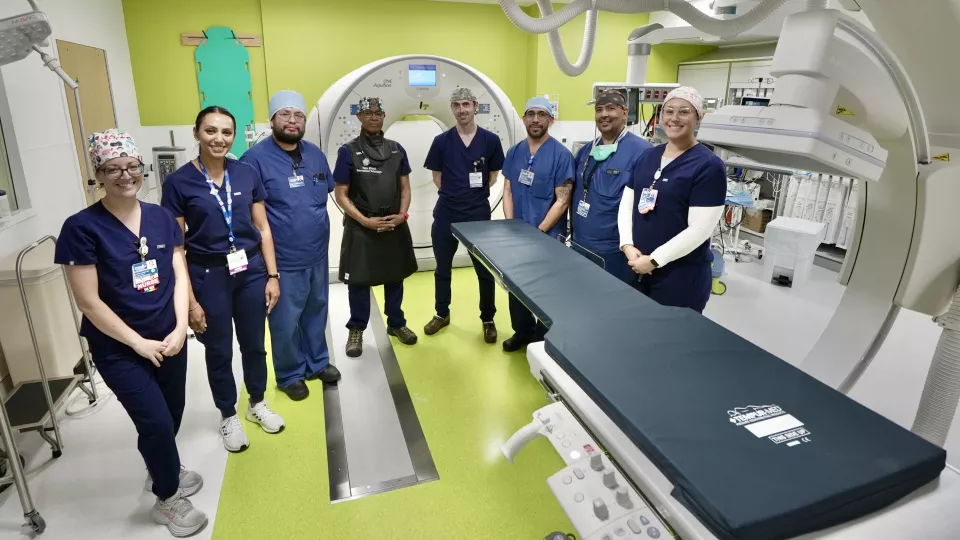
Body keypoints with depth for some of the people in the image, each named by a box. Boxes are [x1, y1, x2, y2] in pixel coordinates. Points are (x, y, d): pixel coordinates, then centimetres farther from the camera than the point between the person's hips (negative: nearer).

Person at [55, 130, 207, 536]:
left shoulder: (161, 218, 0)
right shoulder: (82, 227, -13)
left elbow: (179, 276, 2)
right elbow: (89, 303, -14)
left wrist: (180, 328, -9)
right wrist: (140, 343, -13)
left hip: (169, 340, 4)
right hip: (119, 350, -4)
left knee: (171, 414, 16)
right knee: (156, 422, -2)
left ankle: (162, 469, 46)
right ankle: (167, 499, 24)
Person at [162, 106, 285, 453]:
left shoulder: (247, 174, 1)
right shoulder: (179, 182, -8)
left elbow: (263, 228, 4)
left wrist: (272, 275, 0)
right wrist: (189, 300, -8)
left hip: (251, 271, 3)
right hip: (208, 276, -2)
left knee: (254, 343, 15)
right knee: (219, 350, 13)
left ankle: (257, 404, 39)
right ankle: (228, 416, 34)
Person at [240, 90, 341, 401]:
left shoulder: (316, 154, 6)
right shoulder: (255, 158, -12)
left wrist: (316, 226, 11)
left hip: (318, 254, 5)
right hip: (283, 259, -5)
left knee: (316, 312, 19)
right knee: (286, 321, 7)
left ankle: (317, 363, 38)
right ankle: (290, 375, 28)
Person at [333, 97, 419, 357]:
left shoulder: (397, 150, 6)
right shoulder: (348, 151, -5)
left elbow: (405, 188, 10)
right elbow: (341, 195, -5)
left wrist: (402, 214, -7)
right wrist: (365, 220, -15)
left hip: (395, 225, 4)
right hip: (361, 227, -3)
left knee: (395, 276, 13)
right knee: (359, 280, 5)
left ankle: (396, 324, 30)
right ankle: (356, 330, 21)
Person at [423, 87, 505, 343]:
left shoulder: (490, 140, -1)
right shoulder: (441, 141, 0)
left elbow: (493, 176, 7)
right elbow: (437, 178, 8)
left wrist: (475, 195, 2)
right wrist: (454, 194, 1)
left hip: (479, 214, -1)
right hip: (446, 214, 2)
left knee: (485, 270, 5)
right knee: (443, 268, 14)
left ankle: (488, 319, 23)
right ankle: (442, 314, 32)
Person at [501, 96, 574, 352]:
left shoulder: (561, 154, -11)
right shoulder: (514, 152, 5)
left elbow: (562, 201, -13)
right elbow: (508, 191, 7)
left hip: (547, 237, -5)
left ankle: (541, 340, 28)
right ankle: (522, 331, 37)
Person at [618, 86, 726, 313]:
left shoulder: (709, 166, -9)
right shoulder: (647, 157, 9)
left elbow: (699, 229, -16)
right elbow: (626, 204, 7)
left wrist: (654, 260, -17)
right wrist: (628, 246, -8)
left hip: (681, 276, -5)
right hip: (637, 267, 6)